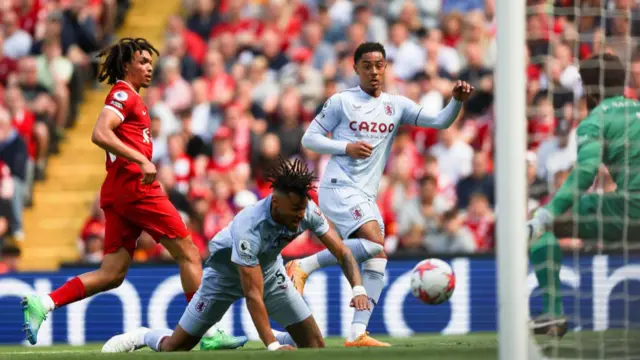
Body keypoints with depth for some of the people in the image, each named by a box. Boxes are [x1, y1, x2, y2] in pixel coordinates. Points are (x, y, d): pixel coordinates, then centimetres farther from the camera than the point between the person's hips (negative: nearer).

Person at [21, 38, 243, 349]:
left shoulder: (130, 98, 24)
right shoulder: (123, 94, -5)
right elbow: (100, 134, -20)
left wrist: (152, 180, 21)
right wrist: (142, 160, -25)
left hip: (118, 192, 9)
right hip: (134, 186, -9)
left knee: (112, 274, 3)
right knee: (188, 253, -3)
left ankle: (43, 303, -8)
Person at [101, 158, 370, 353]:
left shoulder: (307, 211, -26)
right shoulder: (249, 227, -42)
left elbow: (342, 252, -16)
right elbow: (253, 295, -42)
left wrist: (358, 288, -34)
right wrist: (272, 347, -46)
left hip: (269, 270, 5)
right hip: (226, 273, -5)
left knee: (314, 346, -7)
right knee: (175, 347, -3)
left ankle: (283, 339, 25)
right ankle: (143, 338, 30)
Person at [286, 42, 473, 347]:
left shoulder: (396, 105, 12)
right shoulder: (341, 102, 0)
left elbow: (439, 121, 4)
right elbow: (309, 138, 0)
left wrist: (457, 100, -15)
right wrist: (346, 147, -13)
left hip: (365, 196, 7)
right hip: (339, 187, -7)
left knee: (377, 259, -3)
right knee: (376, 244, -25)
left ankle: (357, 333, -6)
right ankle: (303, 266, -15)